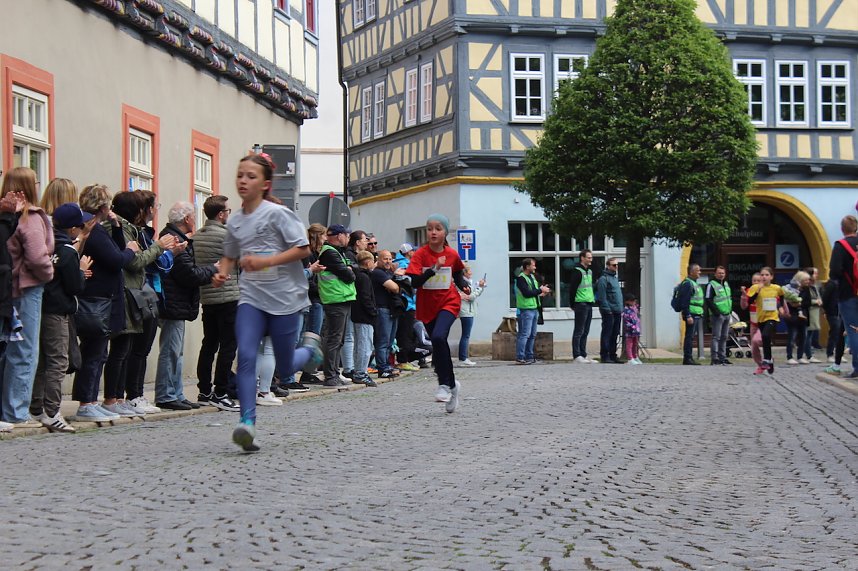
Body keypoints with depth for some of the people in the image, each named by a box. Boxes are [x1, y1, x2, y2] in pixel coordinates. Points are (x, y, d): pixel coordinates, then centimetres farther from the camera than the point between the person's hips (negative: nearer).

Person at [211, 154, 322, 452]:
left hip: (284, 296, -4)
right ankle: (247, 422, -17)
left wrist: (266, 261, -21)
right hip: (251, 297, 4)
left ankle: (310, 346, 39)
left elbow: (303, 249, -11)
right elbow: (229, 256, 23)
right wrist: (222, 272, 1)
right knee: (246, 357, -17)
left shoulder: (277, 214, -8)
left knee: (285, 369, 6)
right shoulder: (234, 222, 8)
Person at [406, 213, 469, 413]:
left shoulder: (452, 254, -3)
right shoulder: (421, 254, -9)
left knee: (438, 337, -27)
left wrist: (462, 285, -1)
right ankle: (452, 385, 30)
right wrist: (434, 268, -30)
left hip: (449, 303, -1)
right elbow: (414, 282, -20)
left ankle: (444, 384, -16)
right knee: (439, 345, 9)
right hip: (427, 306, 1)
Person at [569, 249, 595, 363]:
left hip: (589, 304, 9)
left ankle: (583, 355, 14)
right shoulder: (577, 271, -12)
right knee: (579, 331, -6)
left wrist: (592, 299, 17)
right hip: (581, 304, -9)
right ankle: (577, 356, -4)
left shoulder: (589, 271, 16)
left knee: (585, 332, 10)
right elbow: (572, 288, -14)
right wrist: (573, 304, -13)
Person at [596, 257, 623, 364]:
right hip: (609, 312, -9)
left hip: (617, 312, 9)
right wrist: (607, 309, -19)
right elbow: (602, 297, -15)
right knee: (607, 334, -6)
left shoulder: (615, 278, 20)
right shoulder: (603, 279, -9)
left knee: (615, 334, 11)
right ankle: (605, 356, -4)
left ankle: (613, 355, 17)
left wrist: (621, 309, 18)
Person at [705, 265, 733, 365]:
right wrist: (715, 311, -20)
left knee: (724, 337, 11)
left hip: (727, 315, 8)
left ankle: (722, 357, 17)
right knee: (716, 337, -9)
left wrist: (730, 309, 14)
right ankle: (714, 358, -11)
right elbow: (708, 301, -15)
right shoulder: (711, 285, -9)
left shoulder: (726, 284, 16)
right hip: (718, 315, -8)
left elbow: (730, 297, 27)